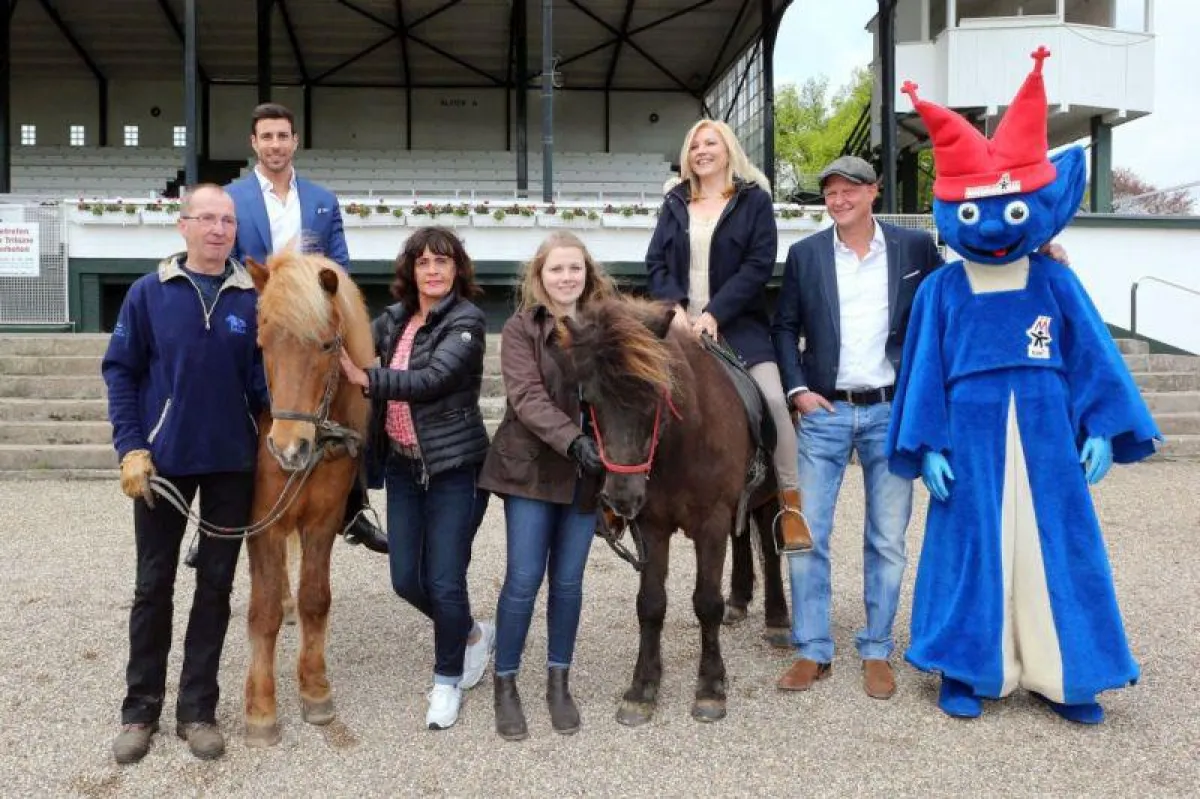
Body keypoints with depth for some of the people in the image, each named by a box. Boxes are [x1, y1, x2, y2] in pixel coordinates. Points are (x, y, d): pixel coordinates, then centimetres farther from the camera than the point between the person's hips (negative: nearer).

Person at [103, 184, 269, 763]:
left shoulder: (252, 298, -1)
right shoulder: (148, 293, -3)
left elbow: (262, 378, 1)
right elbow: (120, 371, -1)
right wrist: (131, 447, -9)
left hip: (232, 463, 1)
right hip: (163, 460, -1)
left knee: (215, 585, 9)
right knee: (154, 585, 10)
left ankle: (197, 709, 22)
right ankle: (140, 709, 25)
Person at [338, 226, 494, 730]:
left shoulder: (465, 320, -11)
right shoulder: (395, 318, 9)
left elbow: (433, 378, -23)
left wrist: (368, 380, -31)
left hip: (453, 467, -6)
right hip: (402, 464, 6)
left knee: (444, 581, -2)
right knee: (407, 580, 9)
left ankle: (447, 680, 20)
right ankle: (473, 634, 36)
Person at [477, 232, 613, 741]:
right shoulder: (521, 329, -5)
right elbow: (527, 398, -17)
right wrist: (573, 439, -30)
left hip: (587, 470, 3)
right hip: (532, 468, -3)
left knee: (568, 580, 11)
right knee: (524, 579, 0)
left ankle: (558, 682, 27)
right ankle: (505, 685, 17)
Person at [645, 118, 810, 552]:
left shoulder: (755, 200, 3)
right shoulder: (675, 204, 14)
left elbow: (759, 265, -6)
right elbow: (655, 263, 8)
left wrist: (714, 313, -16)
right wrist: (675, 307, -11)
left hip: (737, 324, -3)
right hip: (679, 322, 3)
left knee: (773, 399, -17)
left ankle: (790, 501, -5)